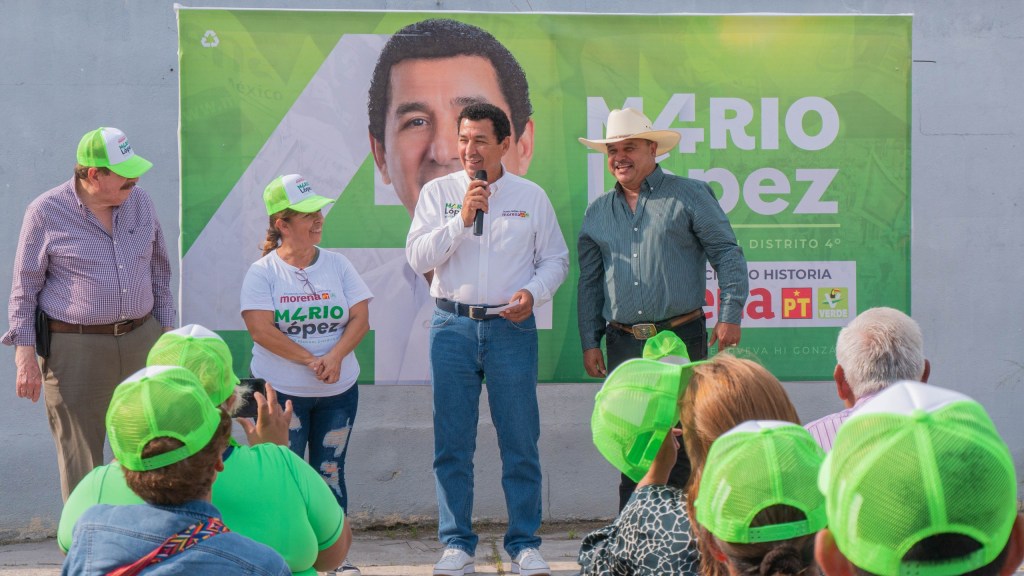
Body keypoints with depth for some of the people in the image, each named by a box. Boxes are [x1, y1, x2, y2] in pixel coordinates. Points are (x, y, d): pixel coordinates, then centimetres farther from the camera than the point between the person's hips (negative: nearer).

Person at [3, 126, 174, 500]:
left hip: (141, 339, 4)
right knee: (80, 458, 3)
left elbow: (159, 270, 15)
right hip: (75, 348, -4)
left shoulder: (139, 201, 5)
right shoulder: (46, 212, -7)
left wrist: (167, 332, 13)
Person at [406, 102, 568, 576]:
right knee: (452, 445, 4)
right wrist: (462, 218, -12)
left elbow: (555, 259, 10)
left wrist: (533, 292, -9)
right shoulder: (438, 192, 6)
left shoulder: (531, 196, 7)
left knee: (520, 443, 2)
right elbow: (417, 257, -3)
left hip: (511, 327, 0)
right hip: (453, 327, 0)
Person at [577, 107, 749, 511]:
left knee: (683, 439, -3)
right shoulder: (597, 213, 15)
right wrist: (589, 342, 9)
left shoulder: (688, 196, 4)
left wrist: (730, 314, -9)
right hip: (623, 343, 4)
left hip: (681, 337, -3)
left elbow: (727, 254, 1)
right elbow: (589, 283, 17)